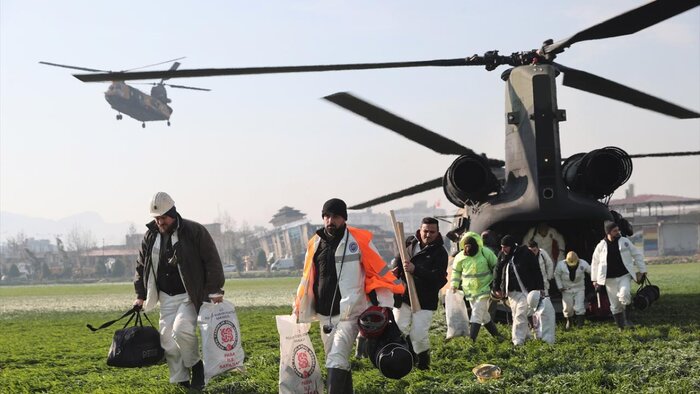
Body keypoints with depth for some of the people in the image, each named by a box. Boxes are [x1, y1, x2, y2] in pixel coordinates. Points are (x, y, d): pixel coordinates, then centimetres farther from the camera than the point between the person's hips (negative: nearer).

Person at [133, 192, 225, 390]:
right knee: (168, 340, 3)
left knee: (181, 329, -24)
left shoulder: (194, 231, -9)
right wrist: (141, 295, 14)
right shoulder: (150, 237, 7)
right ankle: (181, 381, 15)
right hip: (166, 298, 6)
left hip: (191, 295, -6)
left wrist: (214, 290, -15)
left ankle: (196, 365, 1)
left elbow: (212, 261, -10)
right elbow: (141, 267, 19)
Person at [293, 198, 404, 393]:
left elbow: (378, 271, -3)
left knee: (336, 360, -18)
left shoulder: (359, 240, -6)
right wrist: (299, 310, 16)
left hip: (350, 314, -5)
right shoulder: (315, 243, 7)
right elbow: (307, 279, 16)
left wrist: (384, 304, -7)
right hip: (325, 316, 5)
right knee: (338, 362, 14)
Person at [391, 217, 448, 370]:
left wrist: (415, 270, -31)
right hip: (403, 295, 4)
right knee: (398, 329, -1)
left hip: (425, 301, -4)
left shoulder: (440, 253, -9)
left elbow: (438, 277, -21)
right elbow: (399, 259, 21)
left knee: (419, 335, -7)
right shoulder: (410, 242, 5)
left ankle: (423, 361, 21)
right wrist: (396, 269, -3)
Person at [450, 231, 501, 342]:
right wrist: (454, 285, 4)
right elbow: (456, 271, 13)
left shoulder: (486, 253, -11)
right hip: (470, 290, 4)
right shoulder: (460, 257, -4)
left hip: (484, 289, -4)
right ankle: (496, 334, 26)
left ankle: (472, 339, -14)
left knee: (477, 314, -12)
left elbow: (496, 267, 1)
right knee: (484, 314, 11)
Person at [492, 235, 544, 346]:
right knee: (516, 315, 12)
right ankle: (526, 335, 28)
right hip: (510, 292, 6)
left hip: (524, 290, -6)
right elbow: (498, 272, 13)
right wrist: (496, 288, 11)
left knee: (520, 316, -11)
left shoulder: (525, 253, -11)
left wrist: (540, 288, -7)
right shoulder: (502, 255, 4)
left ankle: (518, 341, -10)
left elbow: (536, 271, -7)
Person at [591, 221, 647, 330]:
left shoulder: (625, 242, 1)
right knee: (615, 304, 5)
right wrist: (594, 279, 10)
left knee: (624, 295, -26)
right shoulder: (601, 246, 0)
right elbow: (595, 263, 9)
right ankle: (621, 327, 18)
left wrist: (642, 270, 6)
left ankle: (625, 318, -7)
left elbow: (637, 255, 8)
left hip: (624, 276, -1)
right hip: (610, 279, 1)